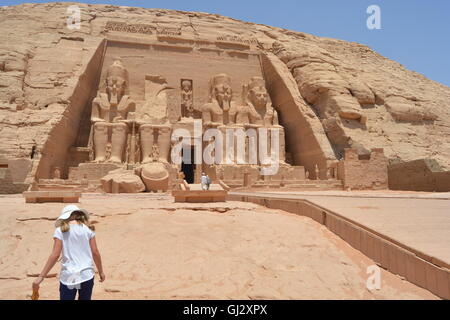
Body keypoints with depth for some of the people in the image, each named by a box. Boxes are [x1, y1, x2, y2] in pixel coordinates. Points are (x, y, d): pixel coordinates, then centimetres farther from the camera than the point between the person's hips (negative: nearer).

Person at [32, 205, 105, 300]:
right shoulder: (88, 229, 2)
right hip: (87, 275, 2)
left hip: (68, 277, -1)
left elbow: (55, 255, -9)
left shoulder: (60, 231, -2)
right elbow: (95, 253, 2)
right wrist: (101, 271, 13)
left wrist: (41, 276, -4)